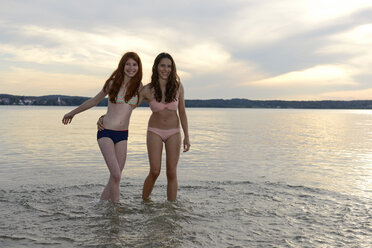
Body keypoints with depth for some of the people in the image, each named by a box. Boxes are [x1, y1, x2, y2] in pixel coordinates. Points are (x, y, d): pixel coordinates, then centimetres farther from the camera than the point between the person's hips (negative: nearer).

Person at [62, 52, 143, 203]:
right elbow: (94, 101, 12)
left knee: (115, 177, 3)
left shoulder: (138, 86, 5)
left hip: (123, 134, 4)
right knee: (116, 175, -14)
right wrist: (73, 113, 20)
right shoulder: (113, 83, -2)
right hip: (106, 132, -4)